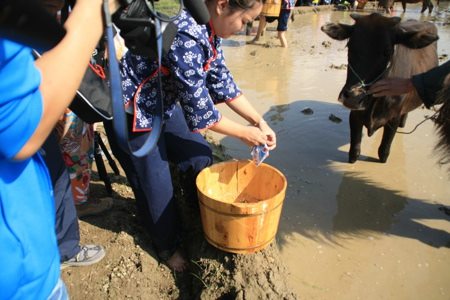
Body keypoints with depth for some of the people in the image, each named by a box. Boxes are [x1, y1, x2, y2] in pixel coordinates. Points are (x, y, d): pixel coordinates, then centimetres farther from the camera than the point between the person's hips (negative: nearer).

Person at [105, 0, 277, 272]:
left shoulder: (209, 31, -6)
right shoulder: (185, 36, -34)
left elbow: (222, 82, 3)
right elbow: (199, 112, -29)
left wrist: (259, 122, 2)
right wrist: (244, 133, -14)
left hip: (163, 103, 9)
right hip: (131, 111, -8)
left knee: (199, 156, 12)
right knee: (156, 185, 3)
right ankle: (168, 247, 29)